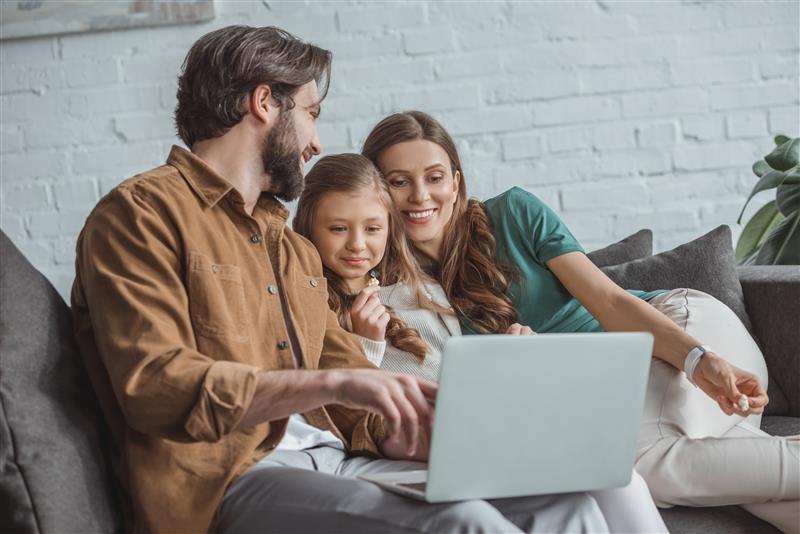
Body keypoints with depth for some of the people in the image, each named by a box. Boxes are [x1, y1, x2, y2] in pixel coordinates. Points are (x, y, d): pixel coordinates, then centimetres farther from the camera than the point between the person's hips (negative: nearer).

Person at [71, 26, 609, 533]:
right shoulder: (141, 212, -1)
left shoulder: (295, 249, 25)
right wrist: (330, 383, -24)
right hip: (228, 480, -7)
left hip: (334, 462, 8)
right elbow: (152, 385, -15)